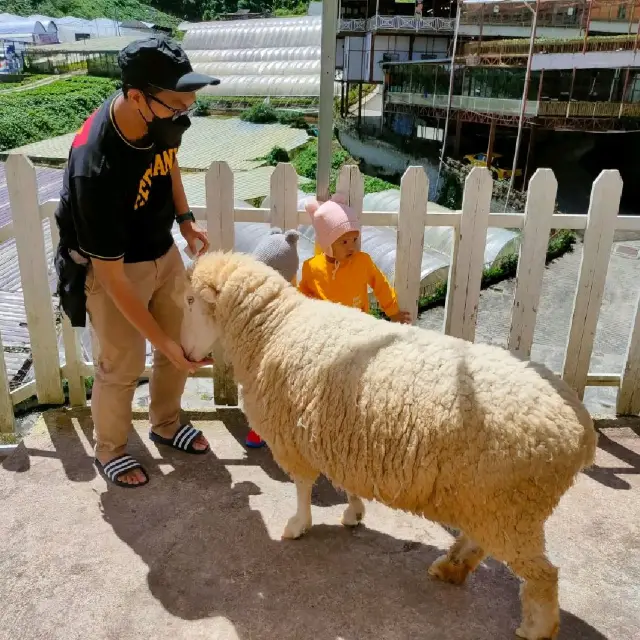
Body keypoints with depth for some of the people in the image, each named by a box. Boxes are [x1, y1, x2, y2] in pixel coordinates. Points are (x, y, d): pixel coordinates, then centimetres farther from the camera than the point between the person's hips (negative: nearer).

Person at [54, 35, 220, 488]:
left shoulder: (165, 117, -18)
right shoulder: (96, 169, -37)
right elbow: (113, 277, -29)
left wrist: (185, 220, 2)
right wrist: (162, 341, -24)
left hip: (163, 251, 7)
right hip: (112, 266, -6)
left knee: (185, 344, 15)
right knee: (122, 366, 6)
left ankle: (166, 424, 40)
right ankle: (110, 450, 34)